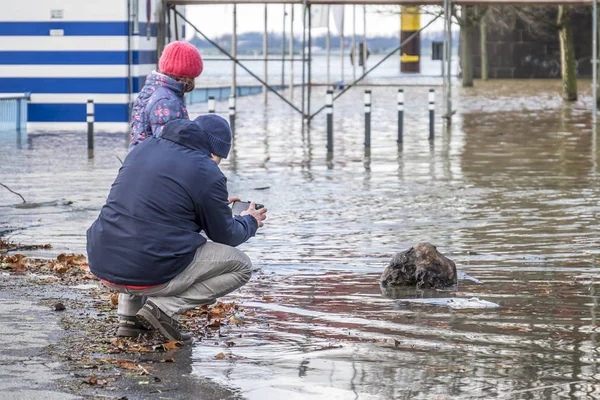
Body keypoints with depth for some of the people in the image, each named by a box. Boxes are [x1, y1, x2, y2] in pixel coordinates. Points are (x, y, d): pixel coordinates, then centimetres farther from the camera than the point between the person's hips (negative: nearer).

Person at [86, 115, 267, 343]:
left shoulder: (143, 149, 14)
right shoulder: (207, 173, -6)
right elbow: (225, 236, 6)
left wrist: (217, 207, 39)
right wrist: (250, 223, 29)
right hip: (151, 275, -6)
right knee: (240, 266, 10)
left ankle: (129, 315, 20)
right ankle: (165, 306, -5)